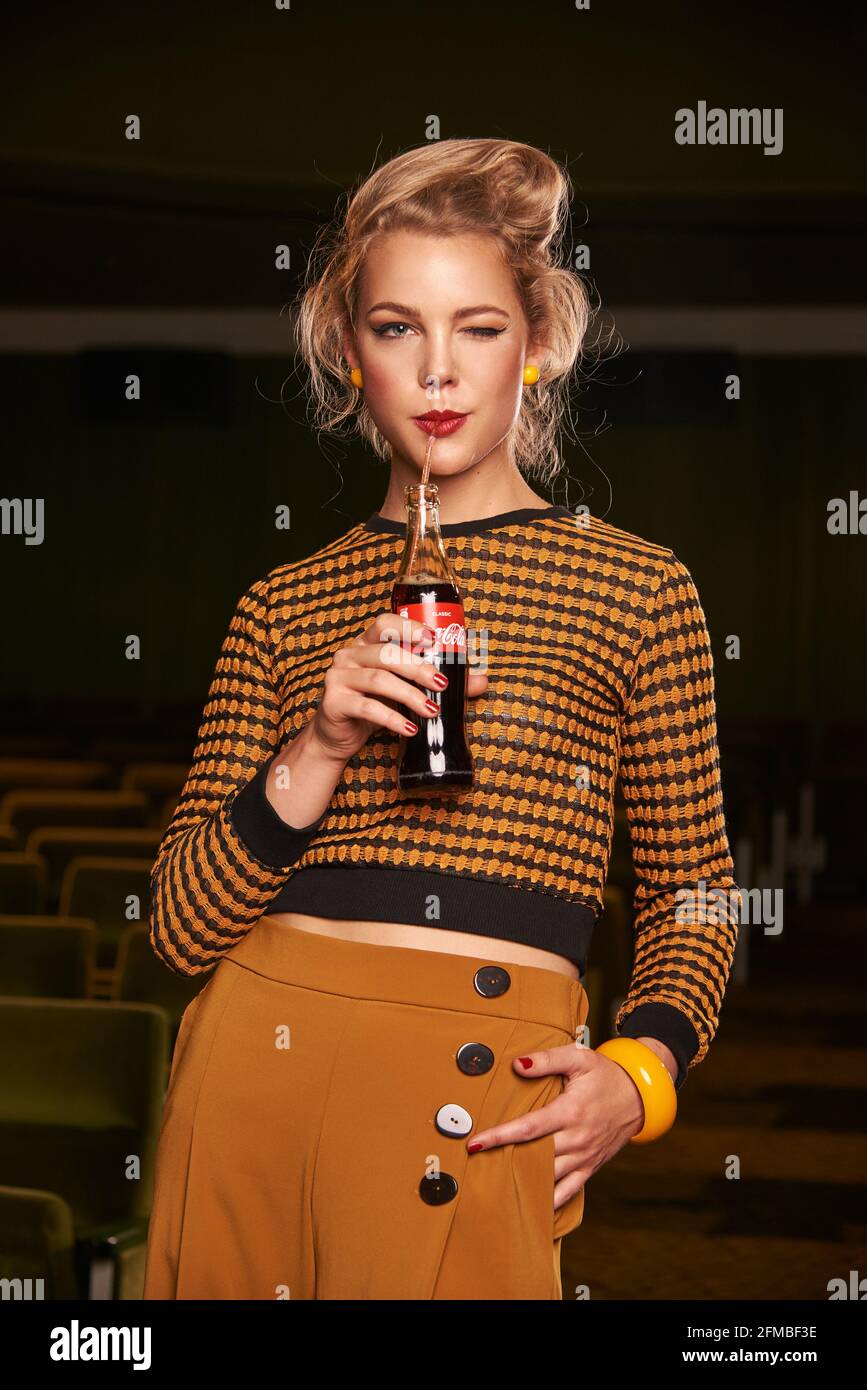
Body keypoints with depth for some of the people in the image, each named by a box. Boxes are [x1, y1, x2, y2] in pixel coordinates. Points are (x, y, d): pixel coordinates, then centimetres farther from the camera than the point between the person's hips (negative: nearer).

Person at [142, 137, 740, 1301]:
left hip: (481, 1093, -2)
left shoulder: (641, 589, 5)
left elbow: (693, 893, 10)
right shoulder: (283, 607, 10)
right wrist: (318, 753, -10)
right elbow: (182, 929, 5)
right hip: (258, 1058, 3)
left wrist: (643, 1069, -8)